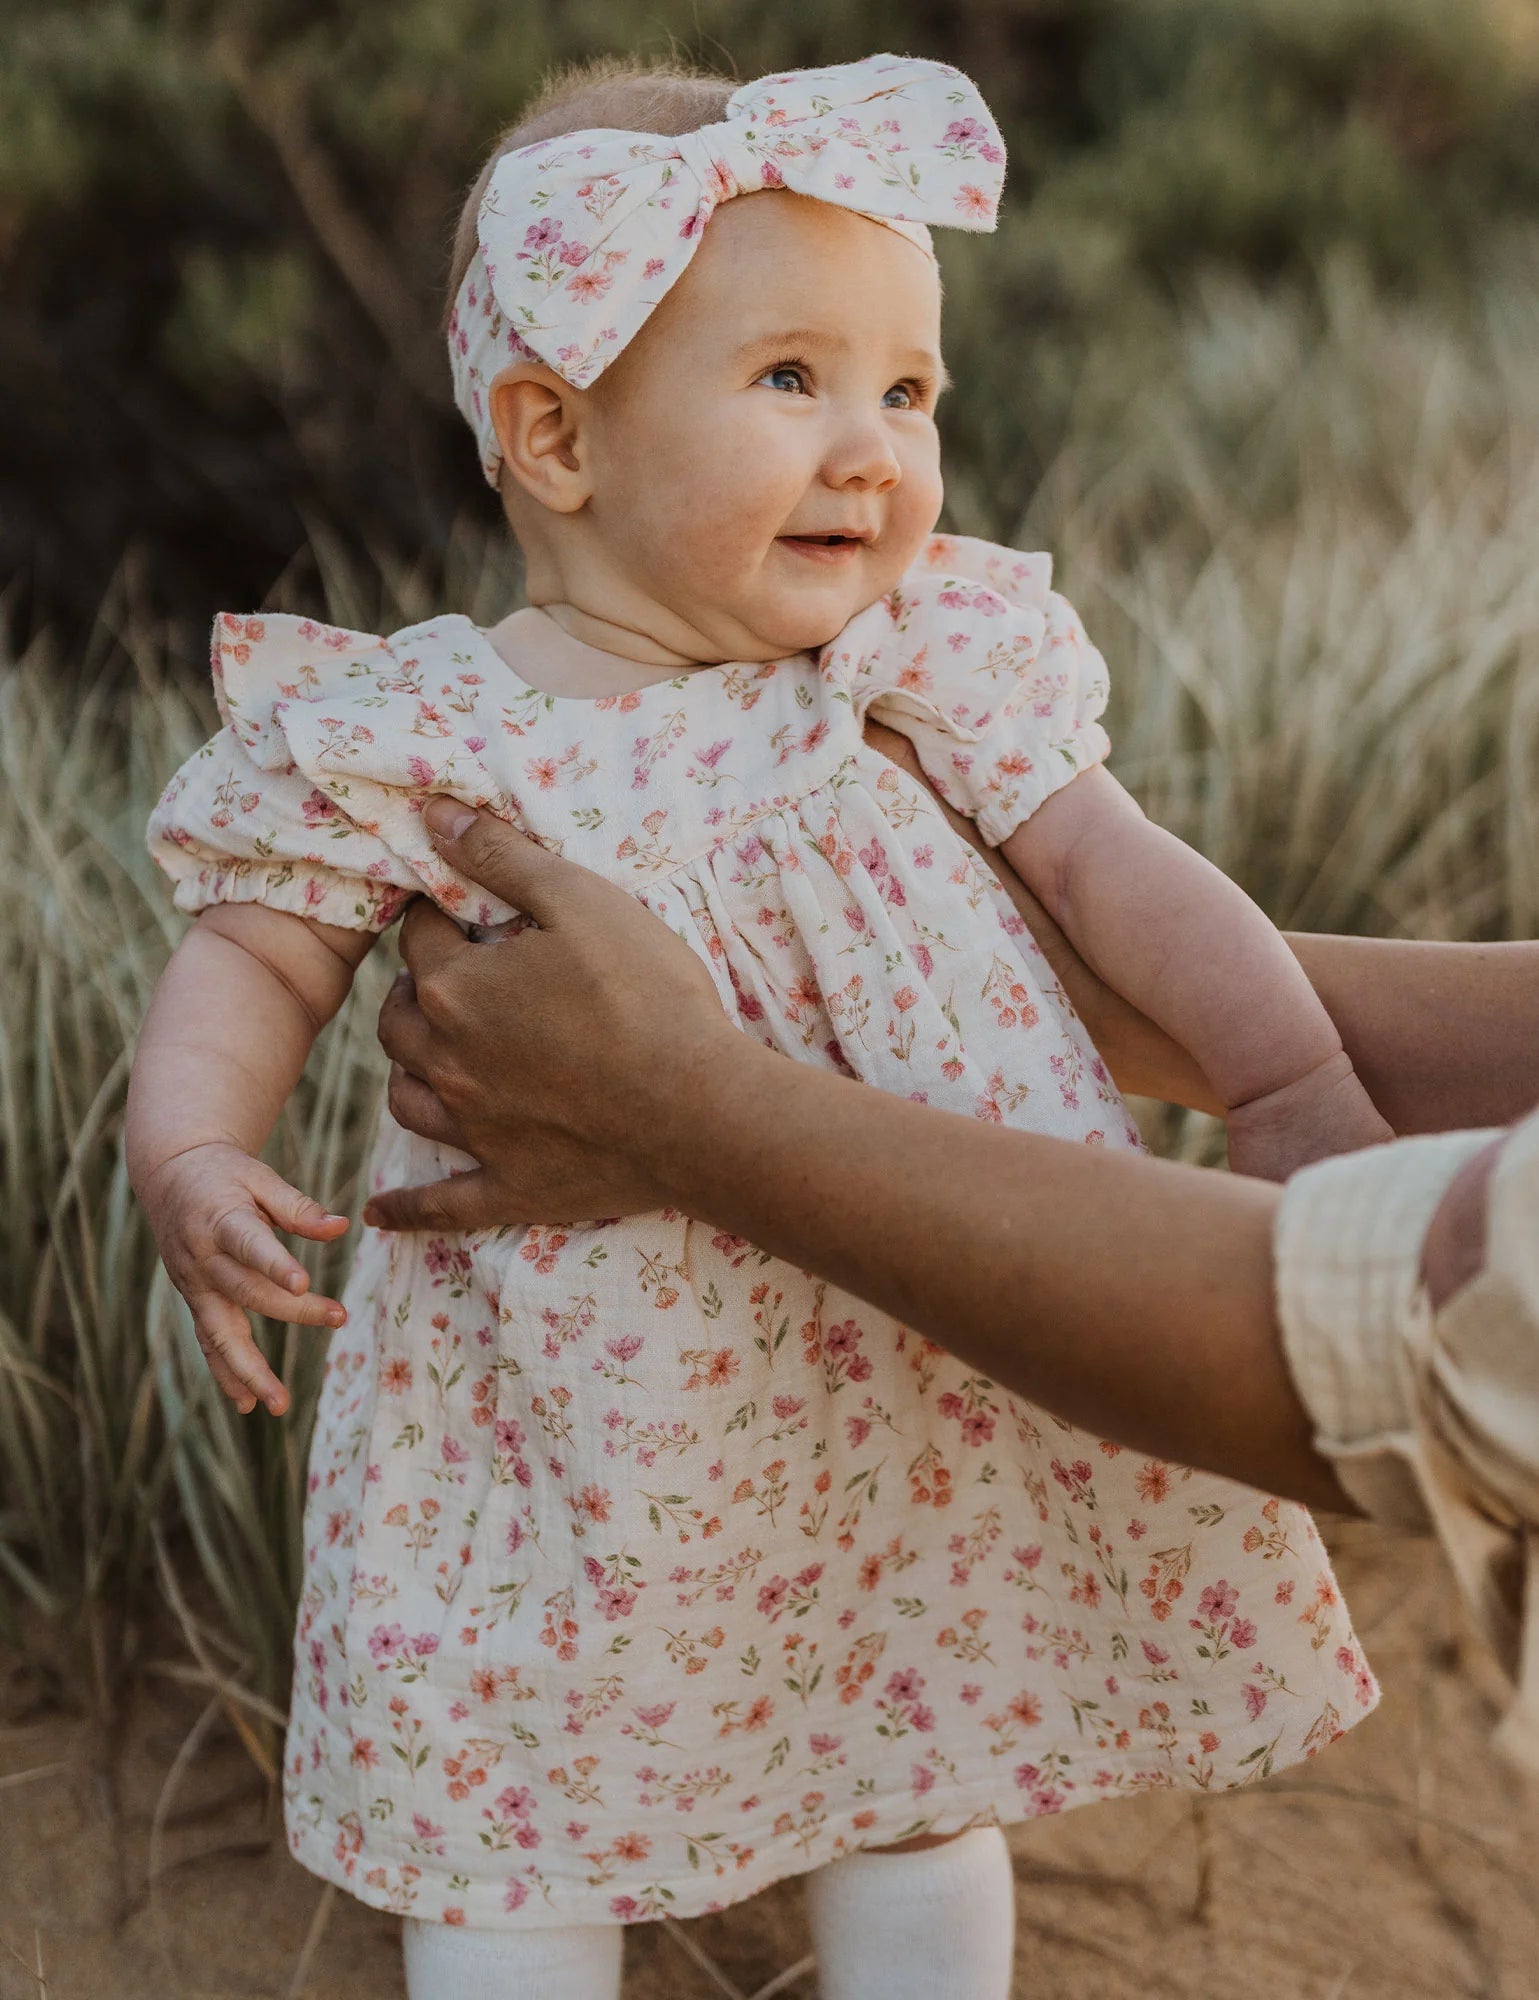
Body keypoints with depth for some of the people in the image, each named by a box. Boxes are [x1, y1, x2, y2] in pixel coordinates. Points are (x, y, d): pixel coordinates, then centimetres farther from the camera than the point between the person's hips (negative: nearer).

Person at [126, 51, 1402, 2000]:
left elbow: (1113, 864, -5)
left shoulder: (917, 669, -6)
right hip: (568, 1429, -2)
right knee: (513, 1835, 11)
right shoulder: (413, 738, -12)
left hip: (906, 1390, 2)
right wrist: (186, 1147, -21)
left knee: (925, 1782, 19)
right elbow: (258, 953, -4)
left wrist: (1296, 1080, -14)